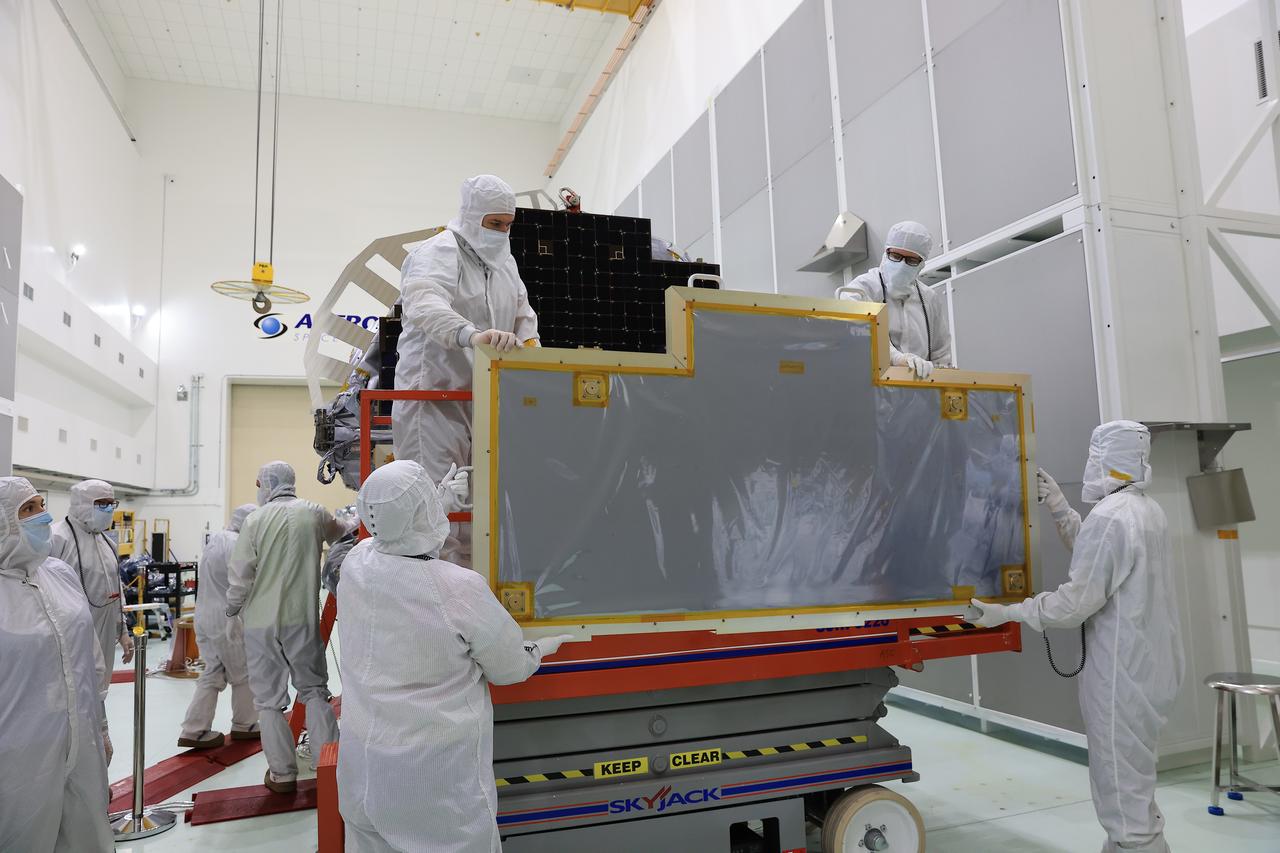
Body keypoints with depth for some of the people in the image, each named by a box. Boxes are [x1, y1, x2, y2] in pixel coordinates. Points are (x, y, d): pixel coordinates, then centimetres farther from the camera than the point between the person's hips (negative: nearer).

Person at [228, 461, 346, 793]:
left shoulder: (255, 520, -8)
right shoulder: (314, 513, -1)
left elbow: (239, 577, -7)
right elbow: (339, 534, 20)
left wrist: (232, 609, 11)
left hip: (260, 622, -1)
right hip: (302, 619, 2)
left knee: (269, 700, 9)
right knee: (314, 690, 12)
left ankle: (282, 774, 14)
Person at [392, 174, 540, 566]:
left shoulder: (505, 261, 17)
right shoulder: (438, 253, -11)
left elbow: (523, 313, 27)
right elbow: (424, 305, -31)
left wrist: (529, 344, 5)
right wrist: (471, 334, -49)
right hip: (434, 393, -8)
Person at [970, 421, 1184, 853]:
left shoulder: (1109, 518, -22)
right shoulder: (1148, 510, 8)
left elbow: (1076, 602, -23)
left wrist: (1007, 613, -15)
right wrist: (1059, 509, 16)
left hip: (1122, 672, -10)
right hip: (1150, 662, 10)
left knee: (1121, 785, 2)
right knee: (1133, 774, 23)